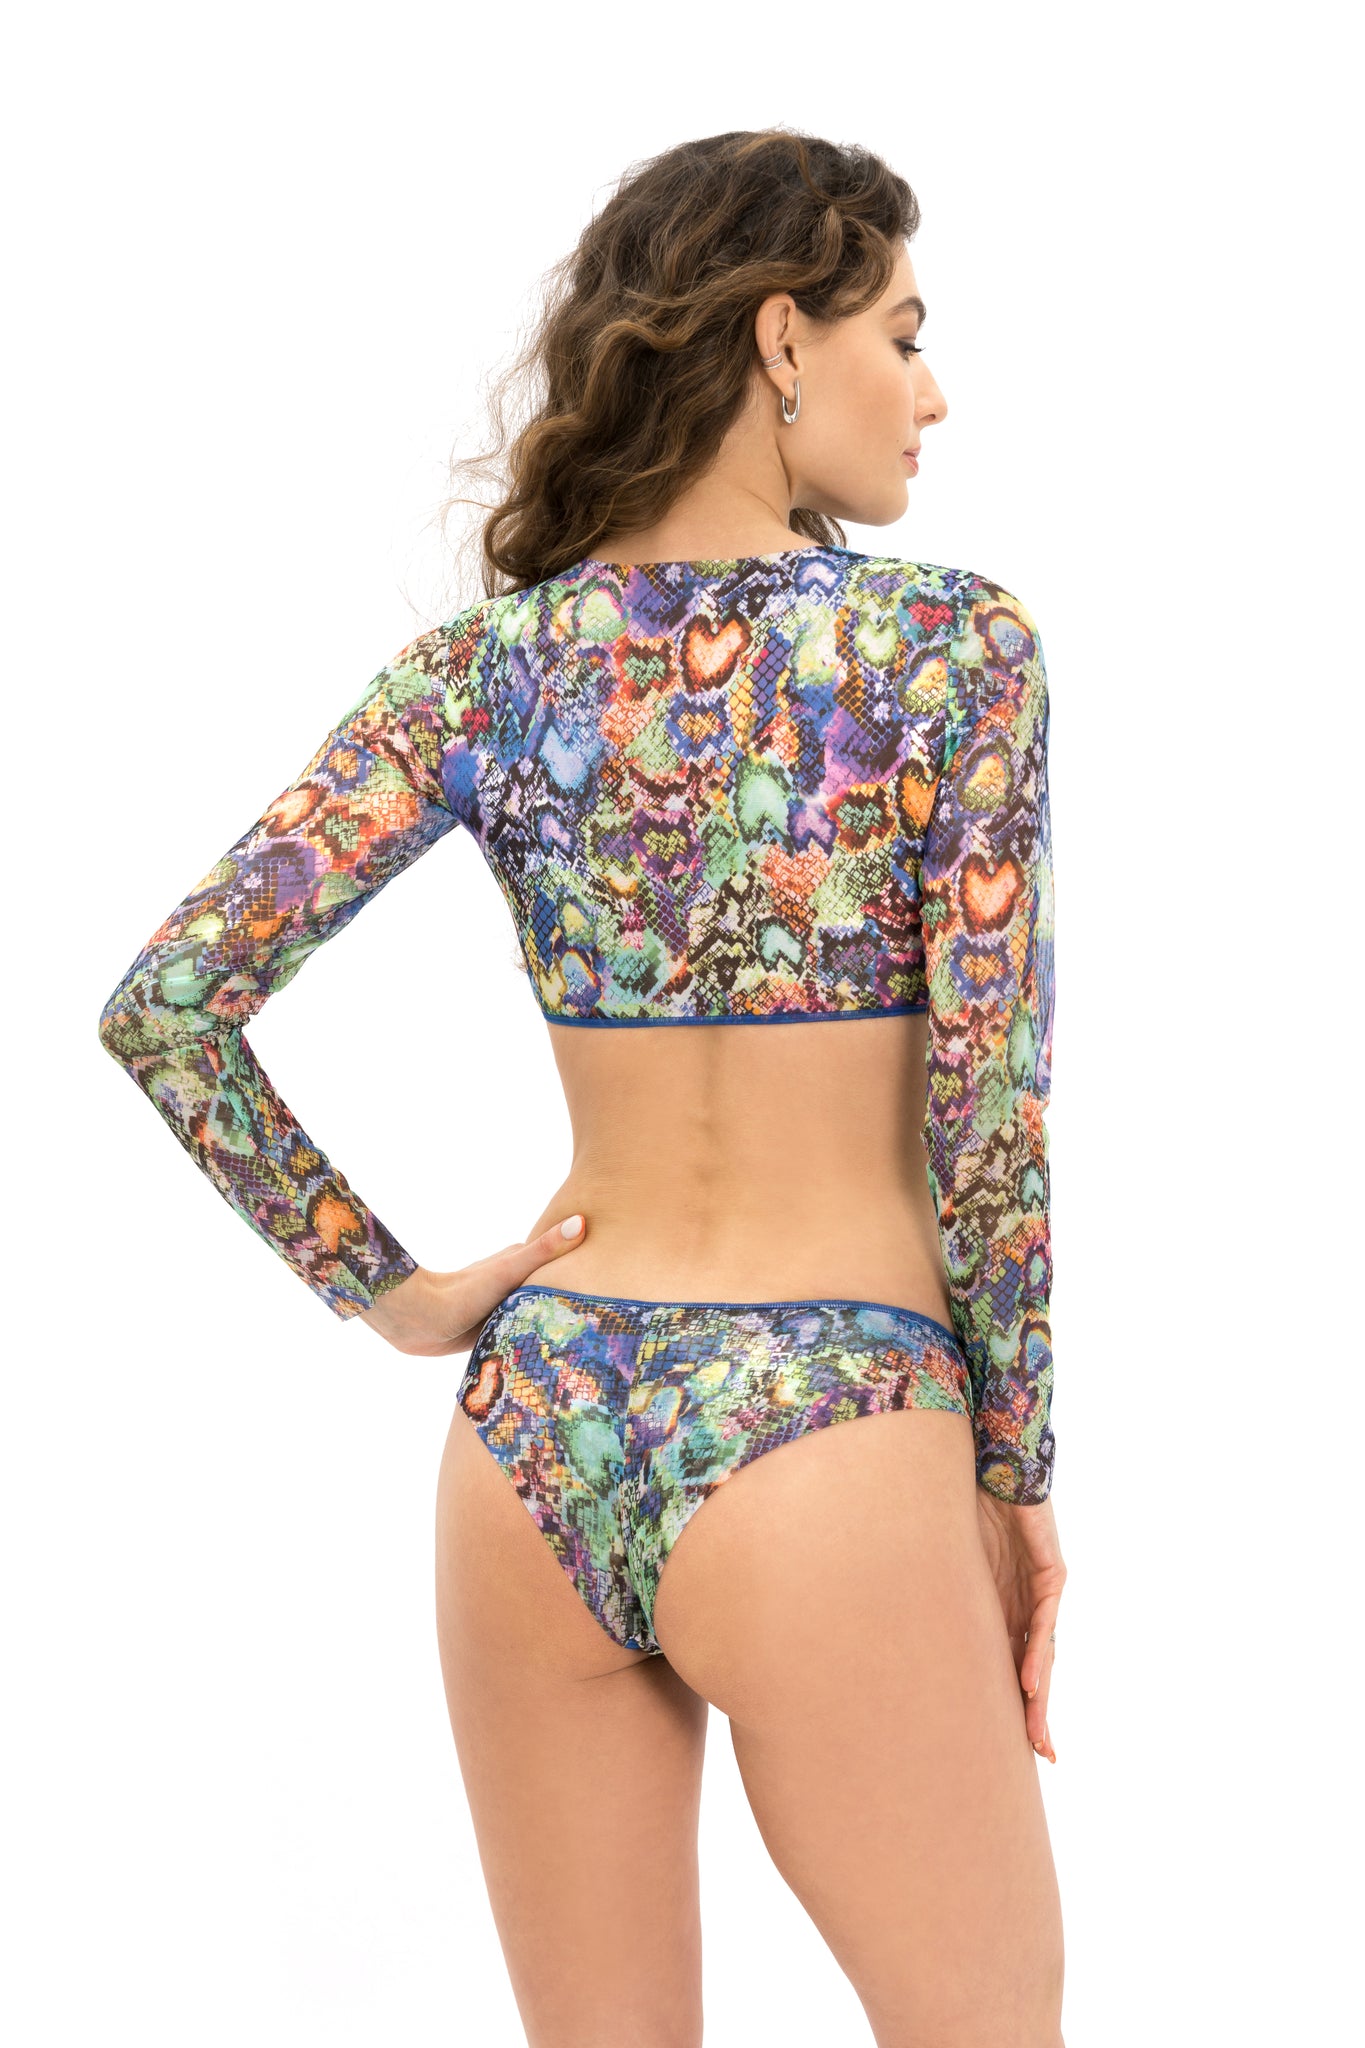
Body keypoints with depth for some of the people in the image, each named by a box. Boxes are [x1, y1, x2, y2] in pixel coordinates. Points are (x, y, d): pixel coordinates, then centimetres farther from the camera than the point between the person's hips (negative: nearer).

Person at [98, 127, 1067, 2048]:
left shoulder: (486, 664, 3)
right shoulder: (956, 642, -7)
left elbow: (167, 1003, -3)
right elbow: (988, 1115, -8)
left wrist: (382, 1290, 5)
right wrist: (1021, 1477, 2)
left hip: (531, 1436, 5)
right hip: (823, 1438, -5)